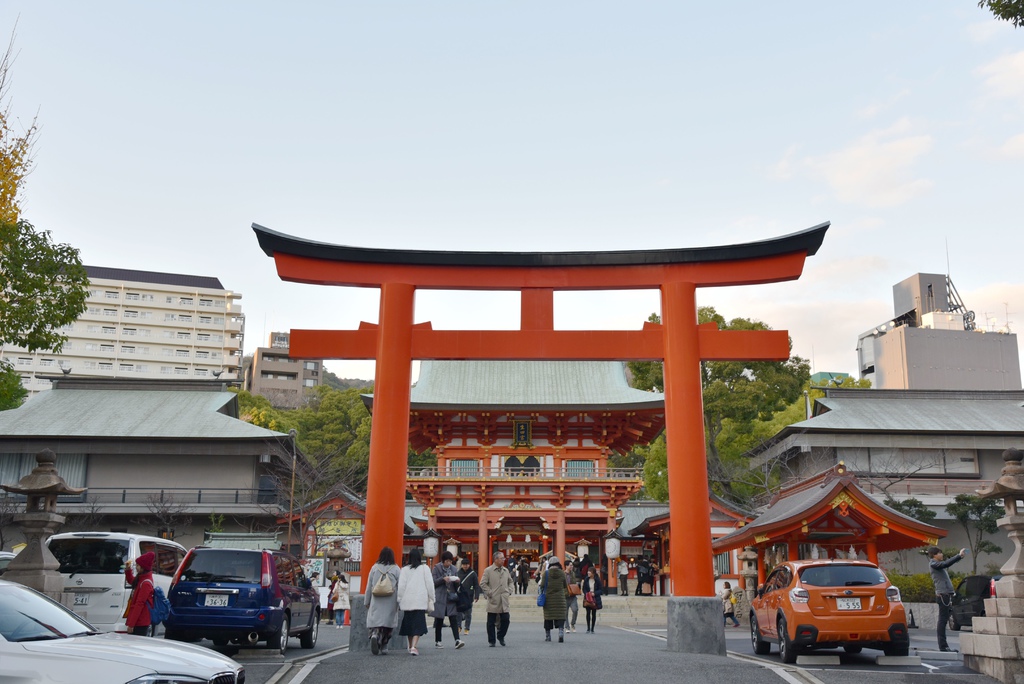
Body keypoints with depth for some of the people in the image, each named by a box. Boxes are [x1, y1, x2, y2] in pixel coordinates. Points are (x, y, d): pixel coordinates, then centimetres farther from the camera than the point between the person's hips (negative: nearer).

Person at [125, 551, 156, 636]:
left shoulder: (146, 583, -19)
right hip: (139, 622, 10)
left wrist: (131, 624, -20)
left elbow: (139, 604, -21)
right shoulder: (141, 579, 11)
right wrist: (128, 570, 15)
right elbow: (131, 581, 35)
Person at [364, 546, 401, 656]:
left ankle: (374, 635, -27)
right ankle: (383, 647, 8)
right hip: (390, 602, -1)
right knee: (388, 623, 9)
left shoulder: (374, 568, 3)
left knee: (374, 621, 2)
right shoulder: (396, 569, -1)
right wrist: (400, 602, 3)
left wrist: (367, 602, 15)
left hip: (376, 602, 1)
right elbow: (400, 587, -3)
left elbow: (369, 586, 7)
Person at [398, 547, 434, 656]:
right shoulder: (425, 568, 1)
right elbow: (429, 585, 1)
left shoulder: (405, 569, 4)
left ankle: (410, 646, 26)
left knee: (409, 623, 15)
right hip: (420, 600, -2)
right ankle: (414, 647, -19)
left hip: (407, 600, 2)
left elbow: (401, 585, 2)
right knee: (418, 624, -3)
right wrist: (431, 599, 9)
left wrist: (400, 600, 8)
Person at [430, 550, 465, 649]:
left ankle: (457, 640, -13)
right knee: (439, 620, 4)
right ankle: (437, 641, 15)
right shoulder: (436, 568, 1)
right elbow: (433, 582, -5)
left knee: (453, 619, -7)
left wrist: (457, 582, -6)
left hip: (451, 597, 3)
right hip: (440, 597, -3)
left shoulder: (453, 569, 12)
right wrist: (443, 579, -19)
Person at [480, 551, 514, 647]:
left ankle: (500, 636, 23)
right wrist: (489, 593, -10)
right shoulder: (488, 570, -3)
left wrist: (509, 591, 8)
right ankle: (491, 641, 15)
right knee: (491, 622, 2)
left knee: (505, 620, 0)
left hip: (504, 601, 4)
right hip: (493, 601, -4)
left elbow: (510, 582, 23)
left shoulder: (506, 570, 12)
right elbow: (482, 584, -6)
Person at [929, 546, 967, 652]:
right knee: (943, 620, -9)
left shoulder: (938, 564, 21)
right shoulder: (933, 564, -8)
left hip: (947, 594, 10)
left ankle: (944, 645, 13)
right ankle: (943, 646, -9)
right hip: (943, 594, -10)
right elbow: (946, 564, -19)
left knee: (944, 619, 10)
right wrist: (959, 555, -16)